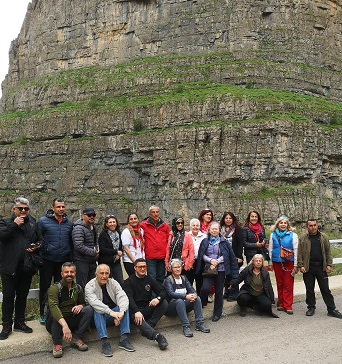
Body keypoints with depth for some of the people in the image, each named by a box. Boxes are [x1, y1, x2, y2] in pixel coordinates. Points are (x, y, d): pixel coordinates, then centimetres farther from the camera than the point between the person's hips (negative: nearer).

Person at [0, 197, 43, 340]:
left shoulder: (33, 224, 11)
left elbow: (40, 240, 15)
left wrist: (36, 247, -5)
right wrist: (14, 224, -16)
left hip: (26, 267, 3)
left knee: (22, 296, 14)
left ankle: (20, 322, 27)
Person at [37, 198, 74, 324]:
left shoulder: (69, 223, 6)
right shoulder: (43, 221, -6)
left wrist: (71, 259, 10)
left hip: (63, 261, 3)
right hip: (47, 261, -3)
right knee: (45, 288, 8)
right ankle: (43, 314, 22)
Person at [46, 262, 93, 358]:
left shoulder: (78, 288, 3)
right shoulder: (54, 288, -15)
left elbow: (83, 303, 18)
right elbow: (53, 307, -32)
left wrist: (80, 306, -11)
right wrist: (64, 325, -47)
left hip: (72, 321, 4)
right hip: (56, 323, -4)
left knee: (89, 309, -16)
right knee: (56, 315, -36)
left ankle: (76, 338, -15)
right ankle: (57, 343, -18)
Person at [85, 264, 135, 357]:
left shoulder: (113, 283, 0)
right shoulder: (90, 286, -10)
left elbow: (122, 297, -16)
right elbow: (94, 302, -28)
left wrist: (121, 312, -37)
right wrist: (110, 312, -42)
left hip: (113, 313, 3)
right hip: (99, 316, -3)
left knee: (124, 306, -22)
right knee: (97, 311, -33)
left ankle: (124, 339, -26)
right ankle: (105, 342, -35)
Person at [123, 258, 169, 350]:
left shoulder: (149, 279, 13)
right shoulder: (129, 281, 1)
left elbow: (163, 292, 4)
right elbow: (129, 298, -15)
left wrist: (158, 298, -21)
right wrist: (136, 311, -33)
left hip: (148, 309, 4)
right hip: (135, 310, -4)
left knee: (164, 303, -18)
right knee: (137, 318, -37)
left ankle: (148, 328, -25)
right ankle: (157, 336, -53)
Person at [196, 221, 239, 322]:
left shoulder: (224, 242, 5)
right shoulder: (205, 242, 7)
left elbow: (226, 256, 0)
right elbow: (202, 255, 4)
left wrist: (217, 261, -11)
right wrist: (210, 260, -12)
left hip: (220, 269, 0)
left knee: (219, 292, 5)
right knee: (205, 288, -19)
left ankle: (217, 313, 20)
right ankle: (200, 306, 7)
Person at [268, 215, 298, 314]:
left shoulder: (293, 235, -1)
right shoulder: (273, 235, 6)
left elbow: (295, 250, -1)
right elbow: (270, 250, 10)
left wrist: (295, 265, -3)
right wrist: (270, 263, 9)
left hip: (289, 263, -2)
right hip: (277, 263, 2)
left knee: (288, 284, -1)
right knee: (279, 284, 9)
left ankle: (288, 306, 6)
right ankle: (281, 303, 21)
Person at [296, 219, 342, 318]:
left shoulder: (323, 237, 6)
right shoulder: (303, 239, 1)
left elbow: (328, 252, 7)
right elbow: (299, 253, 0)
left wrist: (329, 265, 0)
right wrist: (301, 266, -8)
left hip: (321, 267, 1)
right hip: (308, 268, 0)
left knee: (326, 289, 6)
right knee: (309, 289, 9)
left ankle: (331, 309, 13)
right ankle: (311, 308, 22)